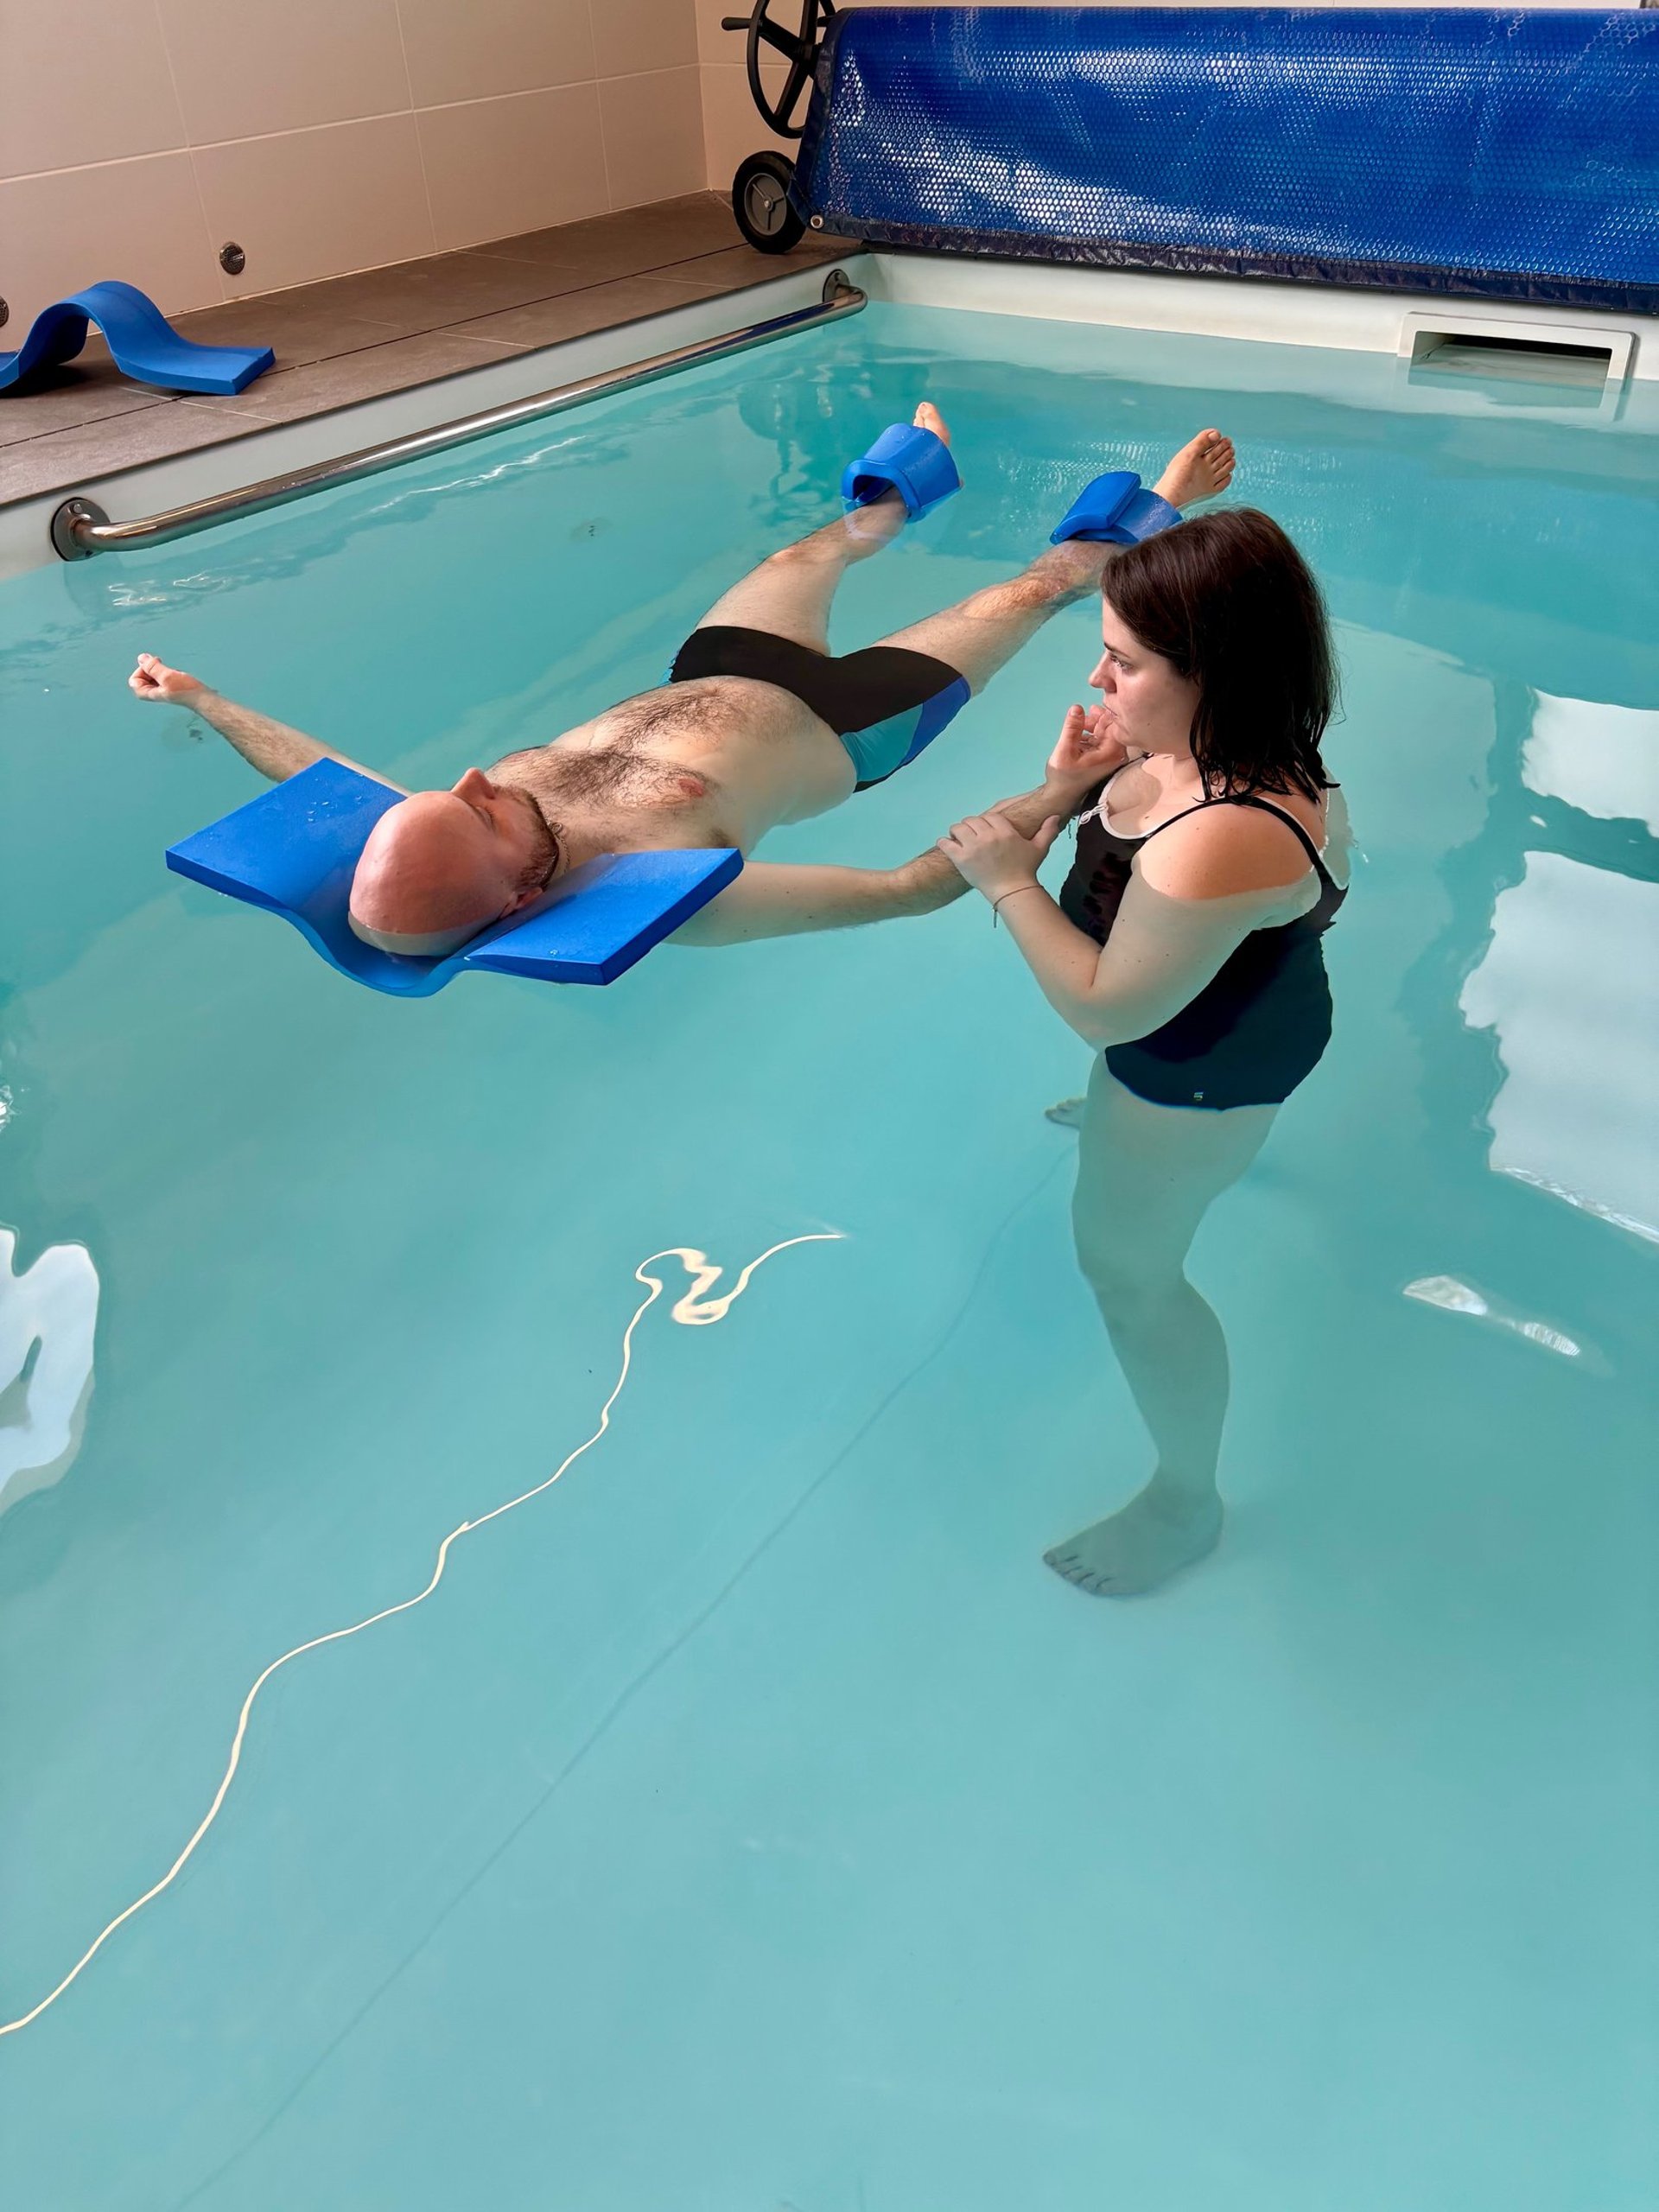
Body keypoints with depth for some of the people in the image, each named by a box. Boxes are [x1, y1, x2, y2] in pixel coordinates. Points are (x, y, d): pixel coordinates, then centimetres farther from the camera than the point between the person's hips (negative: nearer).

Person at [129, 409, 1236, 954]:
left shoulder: (444, 858, -32)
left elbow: (322, 770, -10)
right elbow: (911, 887, -45)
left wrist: (199, 697, -3)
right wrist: (1058, 793, -53)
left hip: (708, 679, 6)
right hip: (838, 726, -5)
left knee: (816, 550, 32)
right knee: (1040, 582, 13)